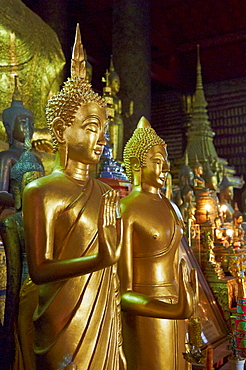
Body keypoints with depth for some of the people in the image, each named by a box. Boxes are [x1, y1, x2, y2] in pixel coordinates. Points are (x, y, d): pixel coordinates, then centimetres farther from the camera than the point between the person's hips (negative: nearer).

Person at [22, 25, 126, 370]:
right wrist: (100, 259, -29)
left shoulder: (105, 190, 8)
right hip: (67, 326, -6)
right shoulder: (40, 191, -11)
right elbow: (39, 270, -16)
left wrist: (116, 337, 15)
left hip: (105, 324, 6)